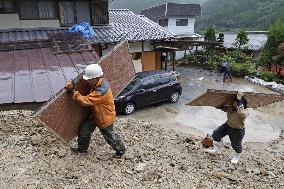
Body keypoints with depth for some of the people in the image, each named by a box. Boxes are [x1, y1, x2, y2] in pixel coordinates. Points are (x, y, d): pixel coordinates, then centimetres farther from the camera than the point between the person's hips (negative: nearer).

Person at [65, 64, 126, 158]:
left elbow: (84, 101, -36)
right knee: (84, 129, 17)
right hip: (95, 114, 9)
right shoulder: (99, 82, -9)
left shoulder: (101, 91, -39)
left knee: (110, 136, 12)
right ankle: (82, 148, 42)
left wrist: (72, 90, -33)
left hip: (104, 118, -9)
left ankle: (120, 150, 40)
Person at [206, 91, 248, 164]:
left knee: (236, 145, 13)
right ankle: (217, 149, 29)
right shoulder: (230, 107, -12)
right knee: (216, 133, 7)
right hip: (228, 125, 7)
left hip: (237, 131, -7)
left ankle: (237, 156, 49)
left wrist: (239, 99, -58)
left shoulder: (243, 113, -35)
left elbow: (241, 113, -60)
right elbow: (223, 108, 8)